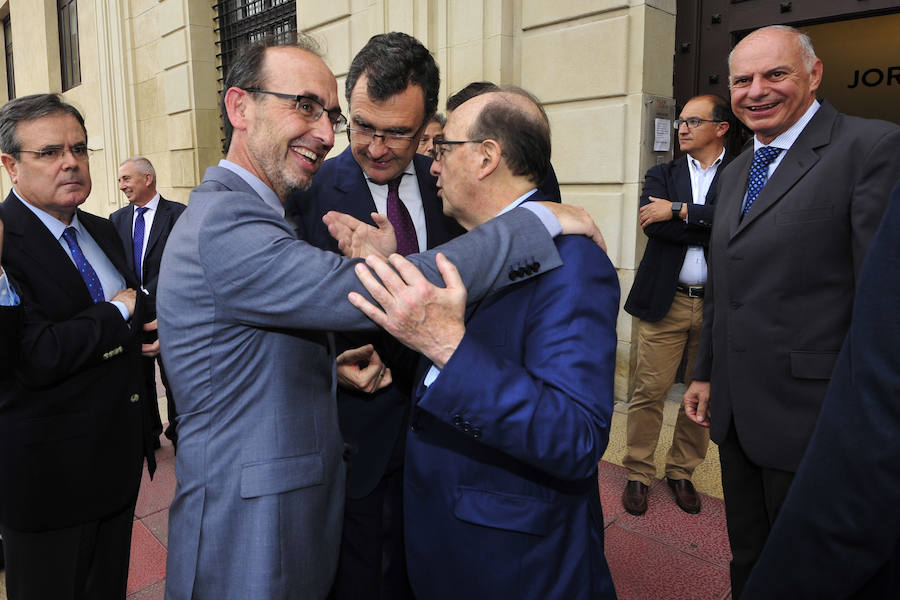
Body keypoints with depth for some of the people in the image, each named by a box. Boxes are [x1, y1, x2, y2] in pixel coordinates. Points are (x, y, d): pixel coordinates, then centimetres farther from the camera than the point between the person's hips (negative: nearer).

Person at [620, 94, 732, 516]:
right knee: (650, 391, 1)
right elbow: (653, 224, -9)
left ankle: (681, 472, 28)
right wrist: (712, 227, -11)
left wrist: (679, 210, -15)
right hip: (666, 302, 0)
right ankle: (638, 474, 18)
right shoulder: (662, 175, 10)